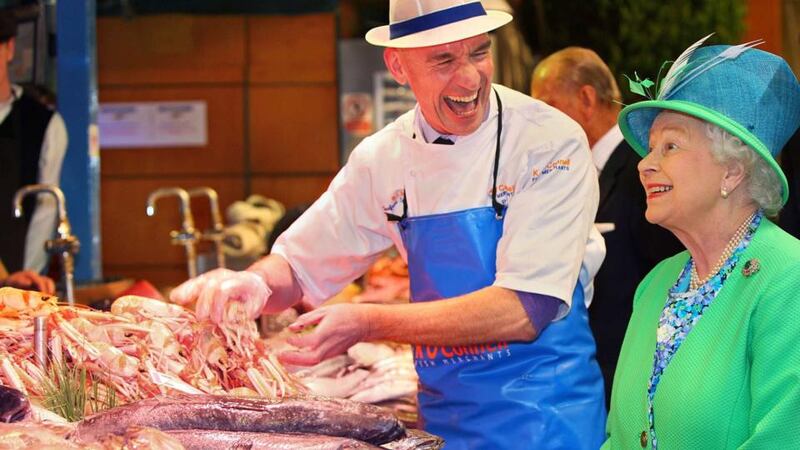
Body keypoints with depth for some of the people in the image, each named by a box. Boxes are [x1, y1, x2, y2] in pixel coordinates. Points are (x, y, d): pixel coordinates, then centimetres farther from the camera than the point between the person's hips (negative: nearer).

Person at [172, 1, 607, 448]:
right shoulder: (385, 158, -1)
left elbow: (525, 311, -22)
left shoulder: (550, 141, -15)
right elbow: (296, 267, 6)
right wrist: (255, 284, -18)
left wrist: (369, 323, -27)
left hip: (545, 414, -4)